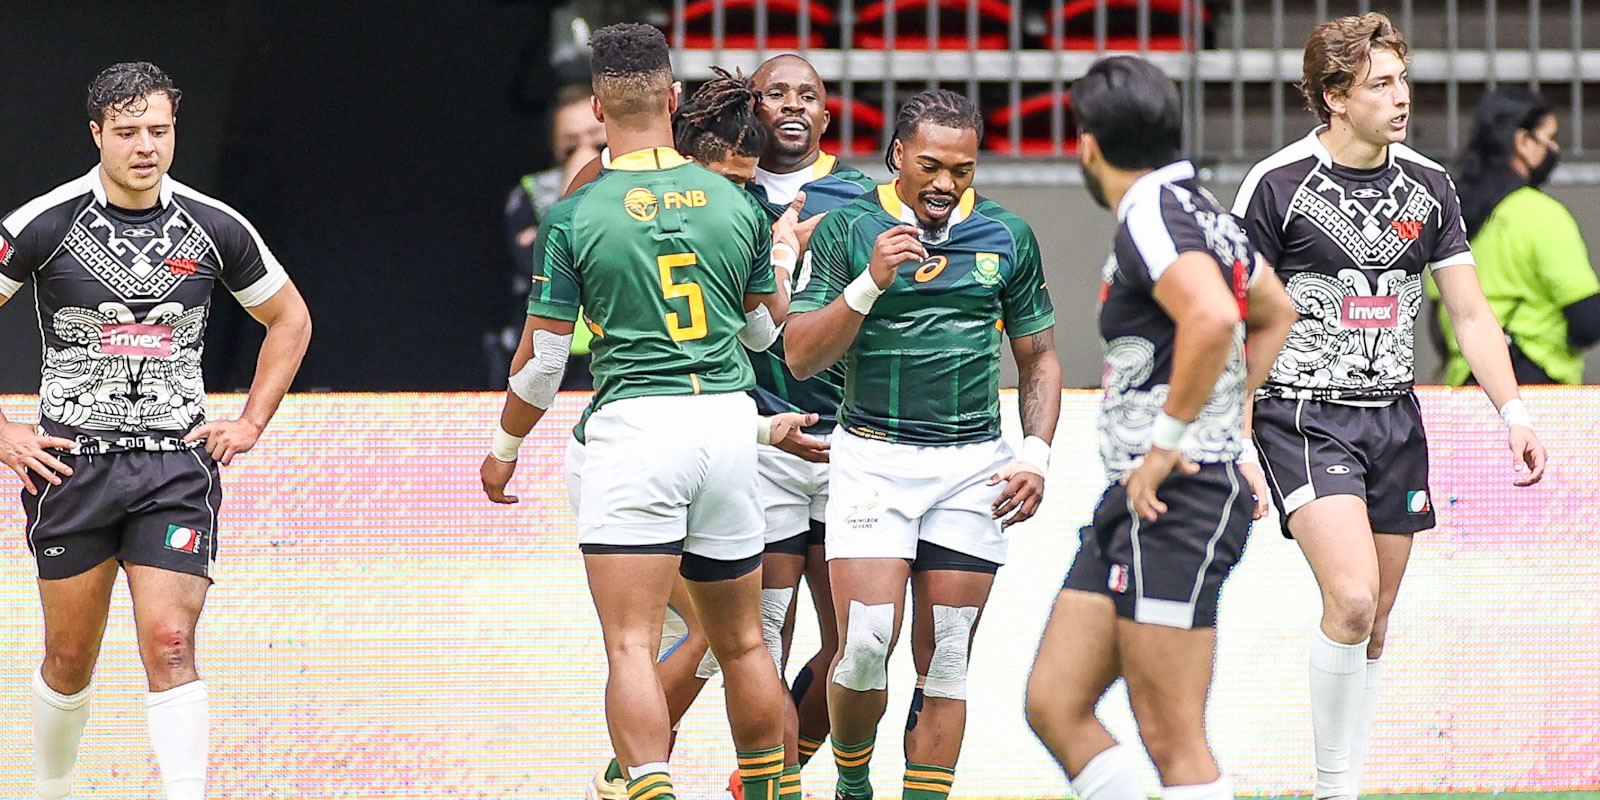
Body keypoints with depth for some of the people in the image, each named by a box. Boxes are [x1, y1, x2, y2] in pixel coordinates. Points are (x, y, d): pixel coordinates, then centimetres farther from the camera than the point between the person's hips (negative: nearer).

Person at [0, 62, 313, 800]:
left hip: (177, 463, 0)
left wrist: (251, 423, 7)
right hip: (71, 461, 0)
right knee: (70, 657, 8)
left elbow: (289, 319, 16)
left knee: (169, 647, -13)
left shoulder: (214, 228, 0)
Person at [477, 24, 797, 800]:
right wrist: (784, 249, 38)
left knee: (631, 647, -8)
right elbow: (767, 324, 19)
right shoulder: (734, 203, 4)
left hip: (633, 424, -4)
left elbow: (542, 361, -1)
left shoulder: (576, 217, -5)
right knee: (741, 641, 17)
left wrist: (504, 448, 15)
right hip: (729, 419, 4)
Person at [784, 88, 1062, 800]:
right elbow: (801, 357, -5)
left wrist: (1035, 455, 2)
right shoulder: (847, 229, -1)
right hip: (873, 455, -2)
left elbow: (1039, 358, 15)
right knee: (865, 643, -11)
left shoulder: (1007, 237, 6)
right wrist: (870, 283, -18)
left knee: (943, 657, 0)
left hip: (973, 461, 2)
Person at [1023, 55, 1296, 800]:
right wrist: (1227, 424, 31)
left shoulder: (1151, 218, -13)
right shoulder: (1200, 211, 16)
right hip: (1131, 504, 10)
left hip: (1177, 497, -10)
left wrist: (1169, 441, -24)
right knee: (1055, 706, 9)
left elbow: (1212, 317, -33)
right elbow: (1275, 315, 33)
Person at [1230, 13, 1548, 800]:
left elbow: (1469, 313, 9)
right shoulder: (1276, 185, -8)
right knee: (1352, 598, -21)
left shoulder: (1428, 187, 6)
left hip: (1394, 419, 5)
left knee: (1373, 623, 7)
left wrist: (1514, 414, -2)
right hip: (1303, 416, -5)